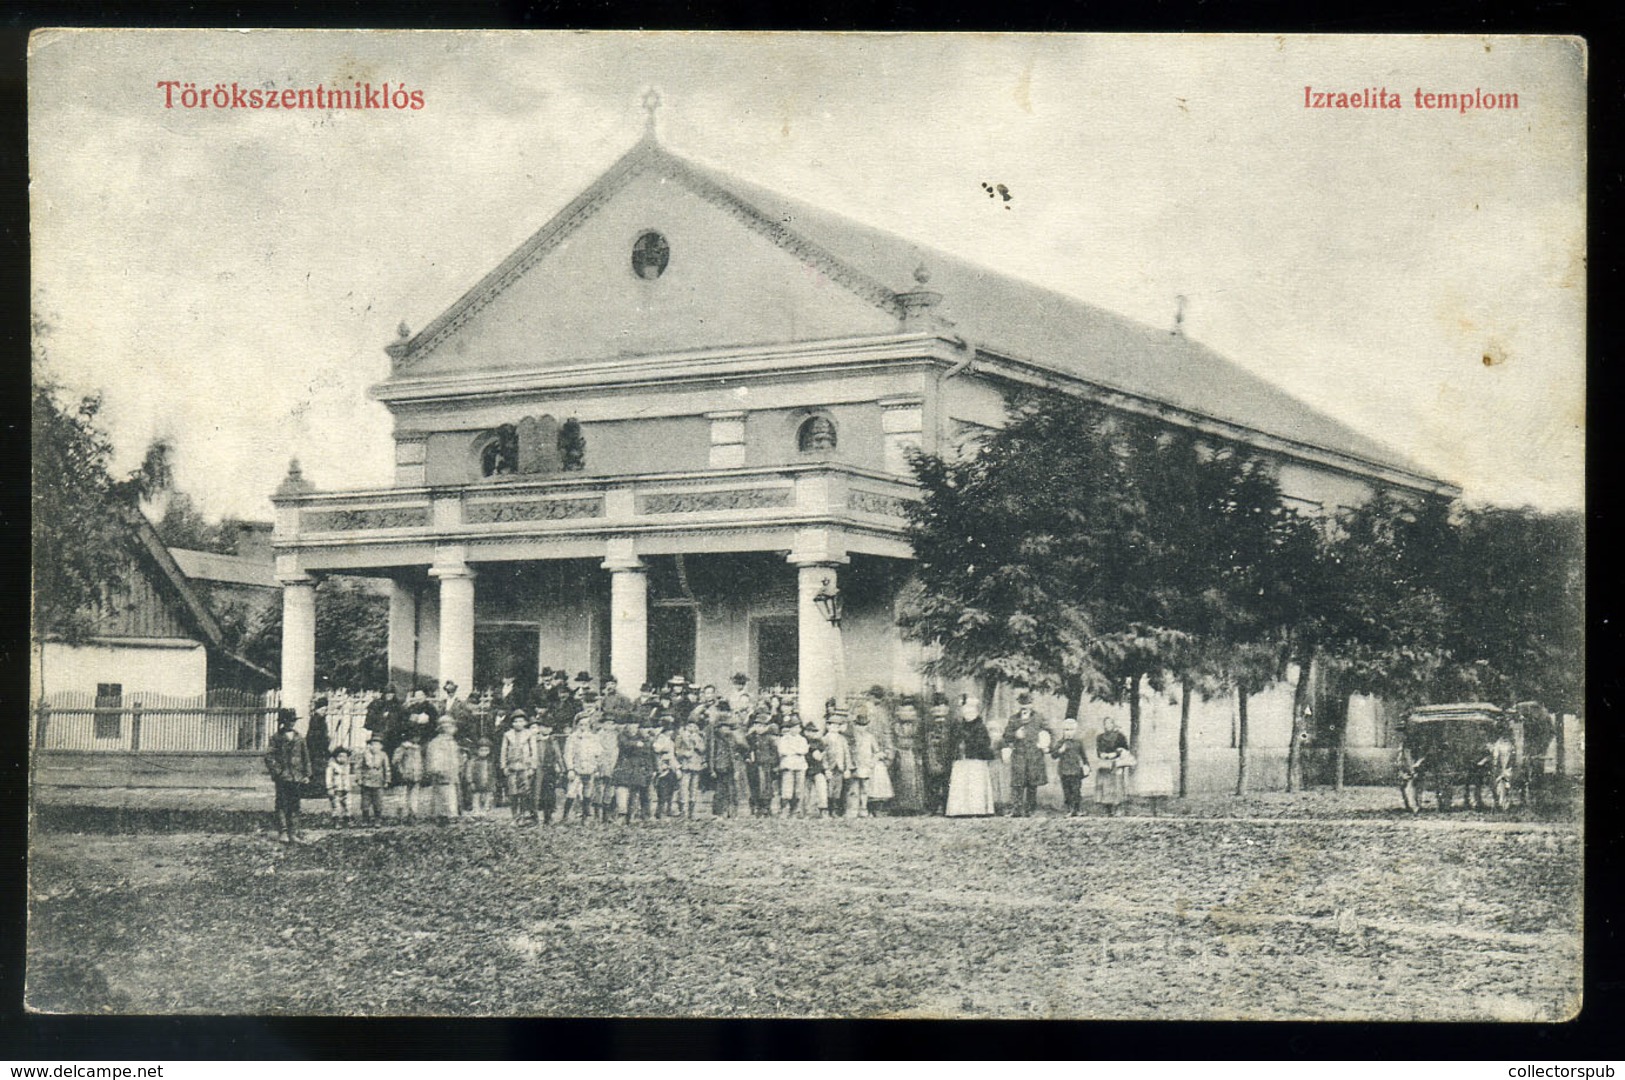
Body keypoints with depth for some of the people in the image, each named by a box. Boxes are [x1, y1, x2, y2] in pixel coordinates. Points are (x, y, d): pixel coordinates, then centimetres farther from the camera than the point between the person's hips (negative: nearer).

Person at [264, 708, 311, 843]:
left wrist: (307, 774, 8)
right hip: (283, 777, -3)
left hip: (297, 778, 3)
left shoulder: (299, 738, 11)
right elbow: (269, 756, -3)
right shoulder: (276, 738, 0)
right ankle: (283, 832, -3)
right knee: (282, 804, -4)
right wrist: (276, 771, -10)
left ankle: (293, 833, 8)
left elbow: (306, 757, 13)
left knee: (295, 806, 5)